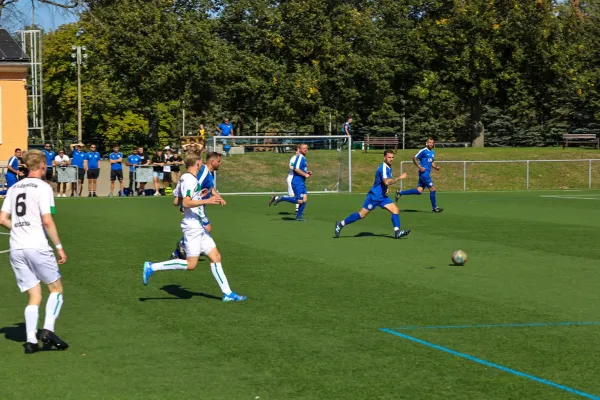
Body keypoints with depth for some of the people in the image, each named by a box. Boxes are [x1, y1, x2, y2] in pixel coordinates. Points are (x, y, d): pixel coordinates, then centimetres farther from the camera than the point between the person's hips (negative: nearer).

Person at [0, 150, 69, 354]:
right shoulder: (43, 187, -5)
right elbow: (47, 221, -13)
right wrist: (59, 247, -8)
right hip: (37, 246, -6)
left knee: (34, 296, 11)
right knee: (56, 288, 9)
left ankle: (31, 339, 0)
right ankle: (48, 329, -6)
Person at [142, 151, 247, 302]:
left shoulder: (184, 178, 13)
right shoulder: (191, 180, -16)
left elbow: (177, 201, 20)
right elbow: (186, 203, -25)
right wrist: (206, 201, -28)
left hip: (198, 227, 11)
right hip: (192, 226, -11)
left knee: (216, 257, 8)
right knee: (190, 264, -9)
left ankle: (227, 293, 9)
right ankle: (152, 267, -4)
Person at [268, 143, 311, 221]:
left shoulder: (303, 158, 18)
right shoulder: (300, 157, -12)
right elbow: (296, 169, -22)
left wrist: (307, 172, 14)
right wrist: (305, 175, -17)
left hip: (302, 182, 10)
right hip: (297, 182, -10)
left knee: (304, 200, 4)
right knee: (299, 201, -13)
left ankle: (298, 217, 10)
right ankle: (280, 198, -6)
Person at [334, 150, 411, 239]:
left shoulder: (389, 168, 10)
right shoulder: (383, 168, -19)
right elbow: (387, 182, -33)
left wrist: (386, 188, 13)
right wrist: (399, 178, -29)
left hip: (382, 196, 9)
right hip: (374, 196, -9)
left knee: (396, 210, -7)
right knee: (362, 215, -2)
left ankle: (397, 232, -13)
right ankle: (341, 224, 10)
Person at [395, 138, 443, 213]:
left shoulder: (433, 152, 16)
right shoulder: (423, 151, -8)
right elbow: (414, 158, -8)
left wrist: (436, 167, 6)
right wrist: (419, 167, -17)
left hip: (427, 173, 9)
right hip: (424, 172, -9)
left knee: (419, 191, 5)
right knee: (432, 189, -7)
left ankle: (400, 192, 13)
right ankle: (434, 207, 5)